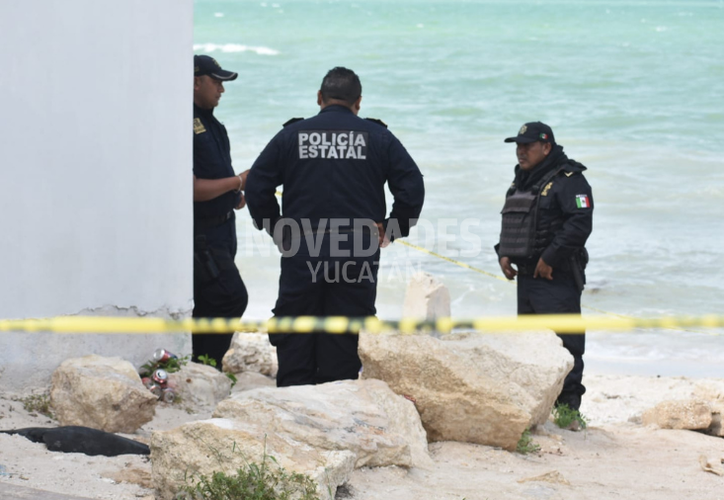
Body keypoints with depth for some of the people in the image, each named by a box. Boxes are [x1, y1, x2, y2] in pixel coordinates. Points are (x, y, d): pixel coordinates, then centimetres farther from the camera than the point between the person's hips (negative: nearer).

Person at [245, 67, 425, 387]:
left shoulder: (291, 135, 5)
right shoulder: (377, 138, 5)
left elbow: (256, 186, 2)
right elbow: (412, 187, 0)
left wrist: (277, 231, 10)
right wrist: (391, 230, 9)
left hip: (300, 253, 0)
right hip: (358, 253, 0)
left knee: (294, 341, 7)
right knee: (343, 343, 4)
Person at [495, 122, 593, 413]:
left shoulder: (568, 181, -11)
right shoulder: (521, 181, 17)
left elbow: (580, 224, -20)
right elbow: (510, 223, 27)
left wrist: (550, 259, -20)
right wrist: (504, 253, 8)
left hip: (557, 279, -9)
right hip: (526, 277, 9)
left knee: (562, 343, -10)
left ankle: (567, 404, -8)